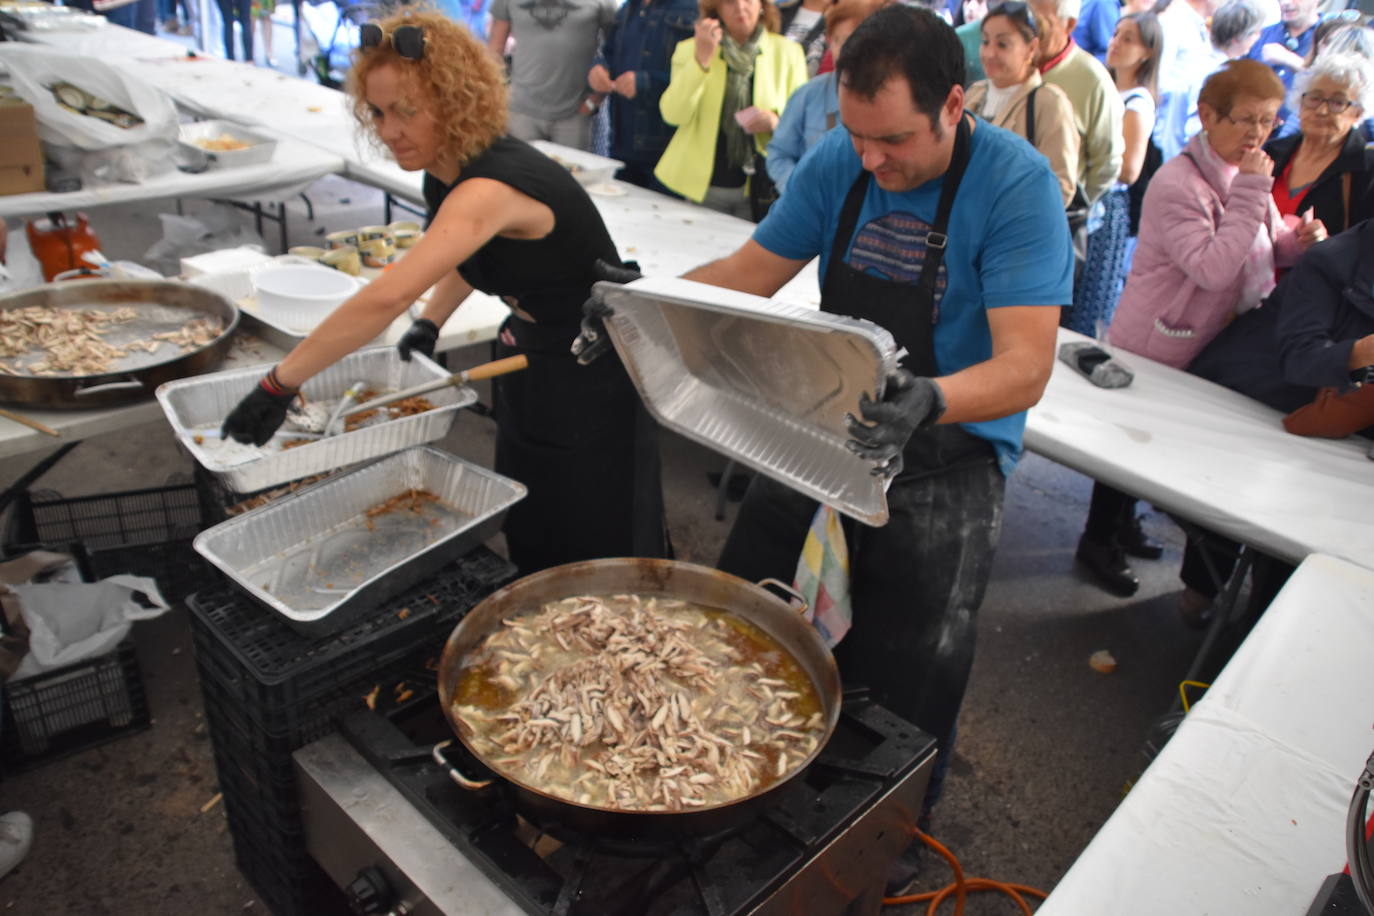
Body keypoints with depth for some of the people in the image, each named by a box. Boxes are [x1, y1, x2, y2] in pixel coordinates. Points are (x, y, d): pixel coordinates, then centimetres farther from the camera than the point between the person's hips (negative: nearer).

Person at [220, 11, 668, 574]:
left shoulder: (490, 188, -32)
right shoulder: (446, 174, -2)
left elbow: (387, 298, -43)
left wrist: (280, 383, -38)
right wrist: (431, 323, 6)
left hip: (588, 382, -9)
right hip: (528, 360, 9)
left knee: (593, 558, 5)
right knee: (528, 546, 21)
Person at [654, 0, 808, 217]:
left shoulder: (787, 52, 6)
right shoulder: (690, 49, 6)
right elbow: (673, 114, -8)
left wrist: (775, 122, -14)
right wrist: (701, 58, -18)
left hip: (760, 186, 0)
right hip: (704, 187, 0)